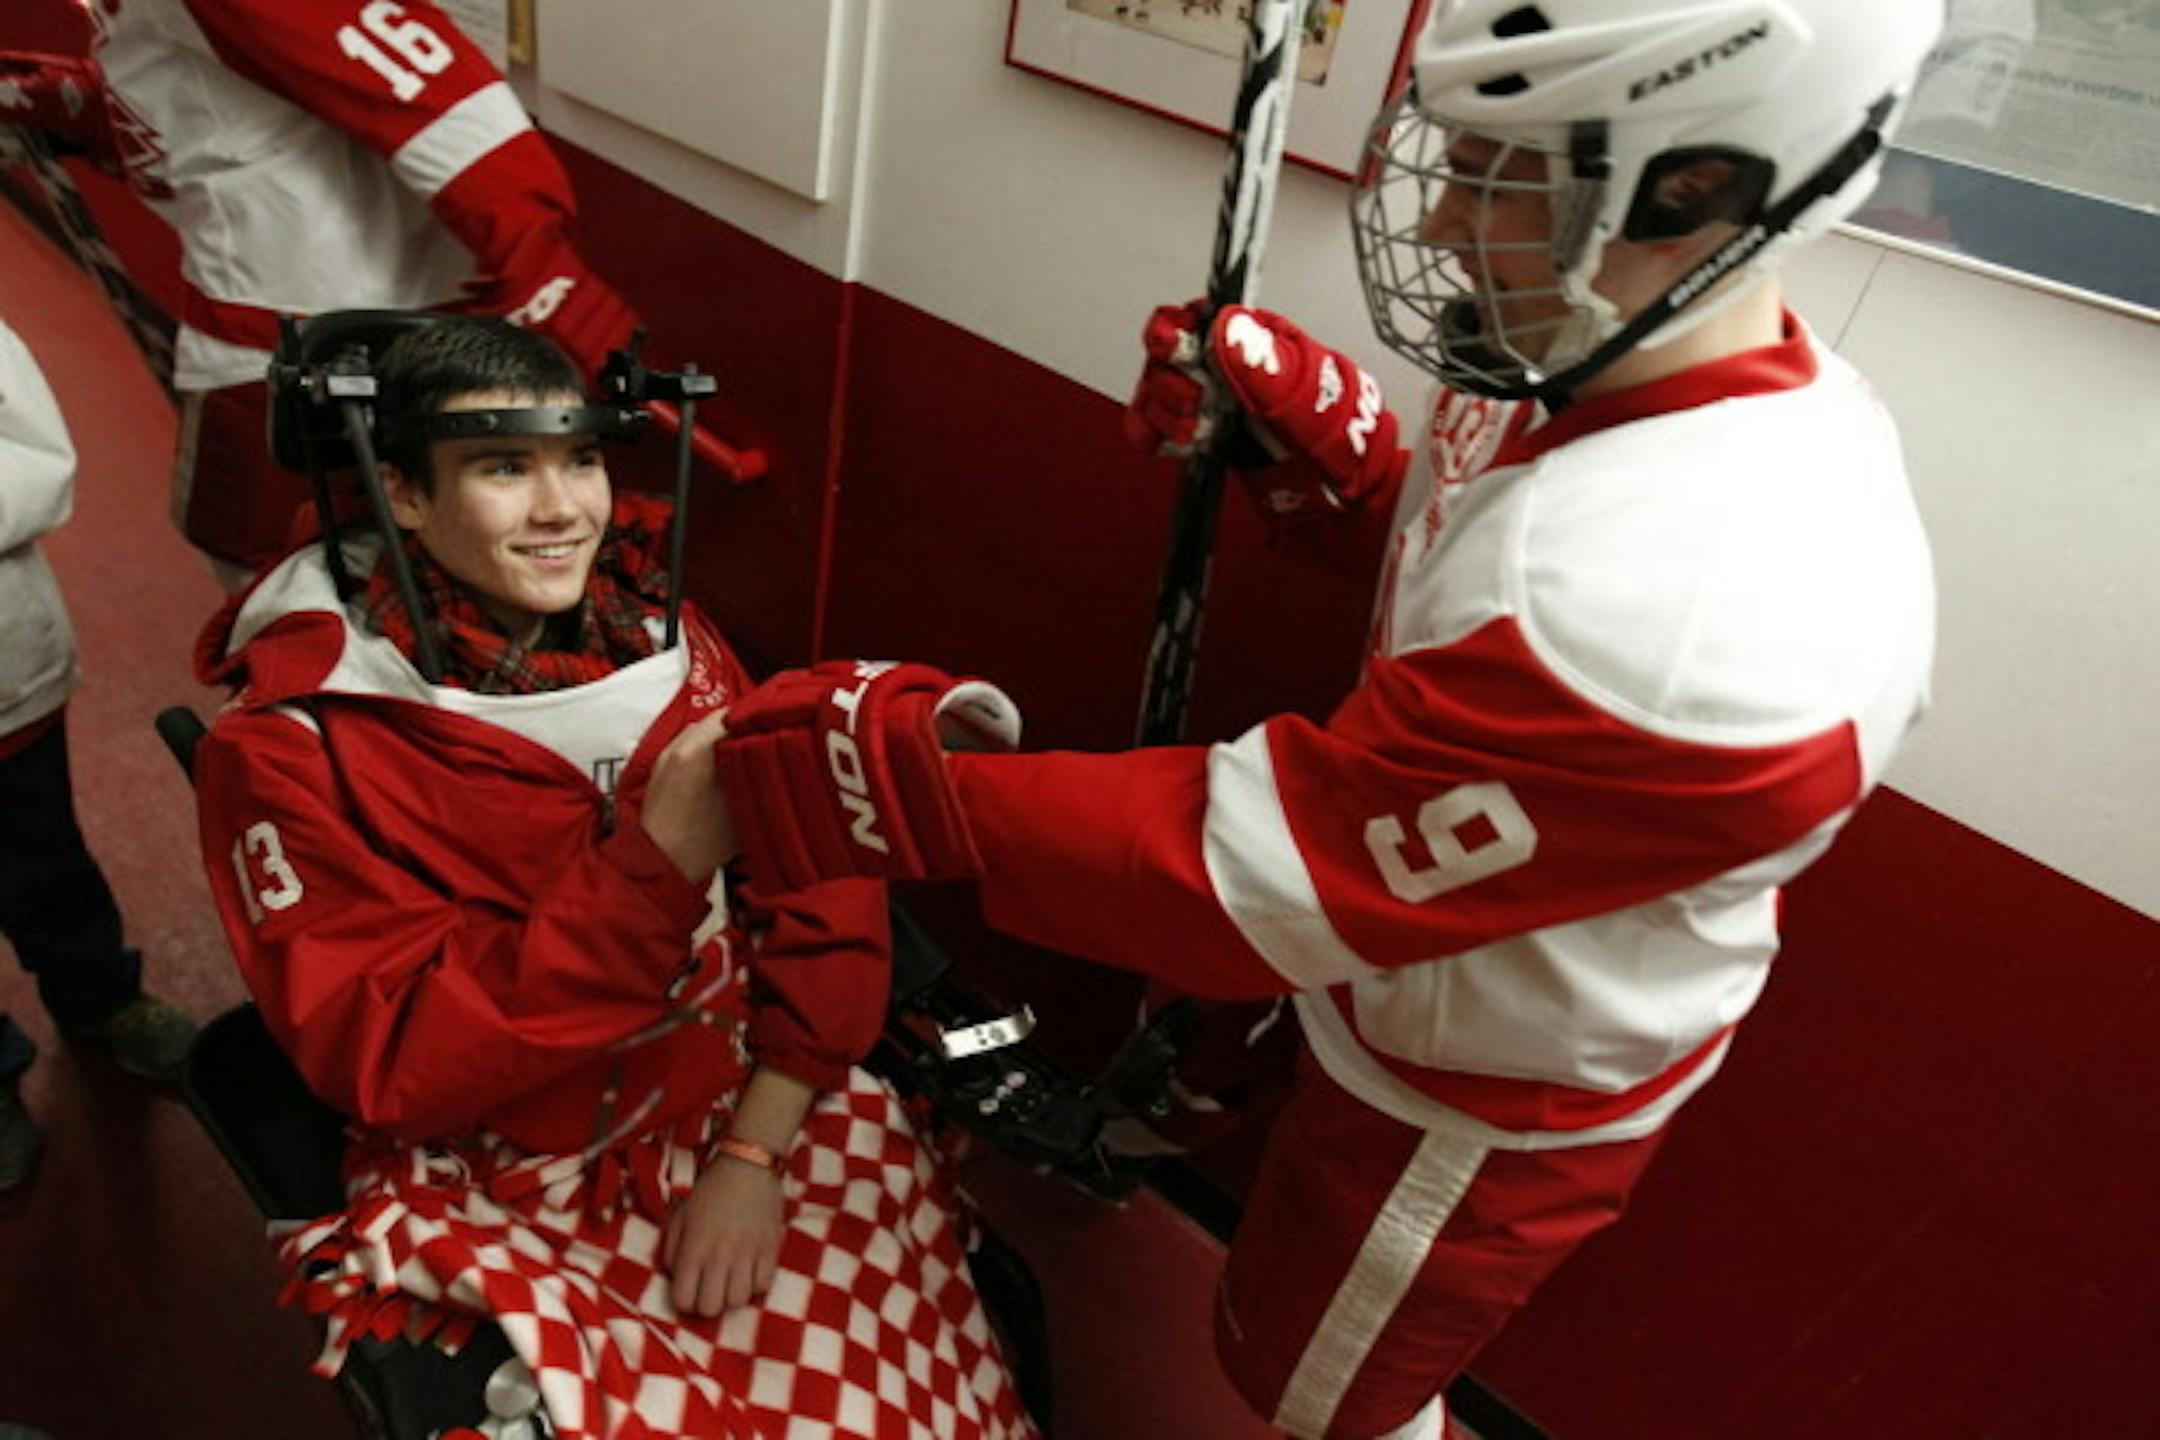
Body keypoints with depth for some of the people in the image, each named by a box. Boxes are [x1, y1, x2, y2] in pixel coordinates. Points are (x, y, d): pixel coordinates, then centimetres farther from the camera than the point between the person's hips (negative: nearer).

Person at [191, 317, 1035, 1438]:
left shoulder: (658, 633, 0)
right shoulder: (293, 742, -9)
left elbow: (823, 895, -3)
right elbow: (390, 1066, -16)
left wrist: (754, 1150, -13)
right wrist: (657, 861, -27)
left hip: (754, 1114, 3)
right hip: (498, 1191, -2)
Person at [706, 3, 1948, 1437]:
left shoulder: (1685, 606, -41)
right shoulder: (1677, 379, -10)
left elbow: (1262, 867, -37)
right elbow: (1460, 555, 7)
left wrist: (908, 781, -29)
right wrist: (1311, 431, -11)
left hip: (1485, 1105, -7)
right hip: (1448, 986, 8)